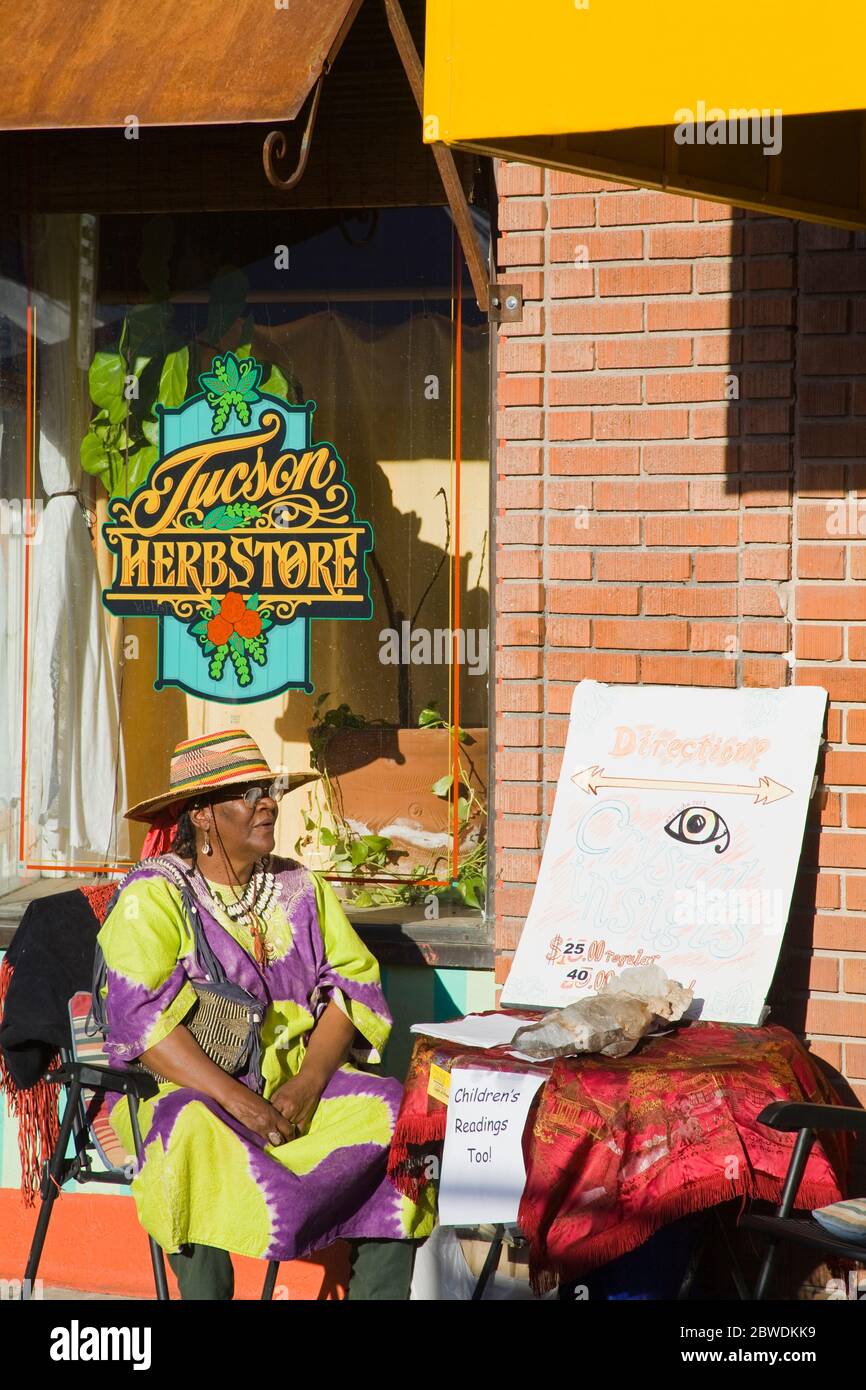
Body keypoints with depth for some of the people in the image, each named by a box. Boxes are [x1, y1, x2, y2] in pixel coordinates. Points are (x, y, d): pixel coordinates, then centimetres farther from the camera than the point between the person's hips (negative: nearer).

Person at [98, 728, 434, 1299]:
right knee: (197, 1135, -36)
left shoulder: (302, 888, 13)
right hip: (184, 1087, -4)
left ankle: (378, 1291, -14)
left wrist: (307, 1085, -12)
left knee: (397, 1113, -19)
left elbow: (353, 985, 5)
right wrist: (235, 1100, -23)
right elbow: (140, 1017, -14)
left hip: (299, 1079, 4)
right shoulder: (153, 895, -3)